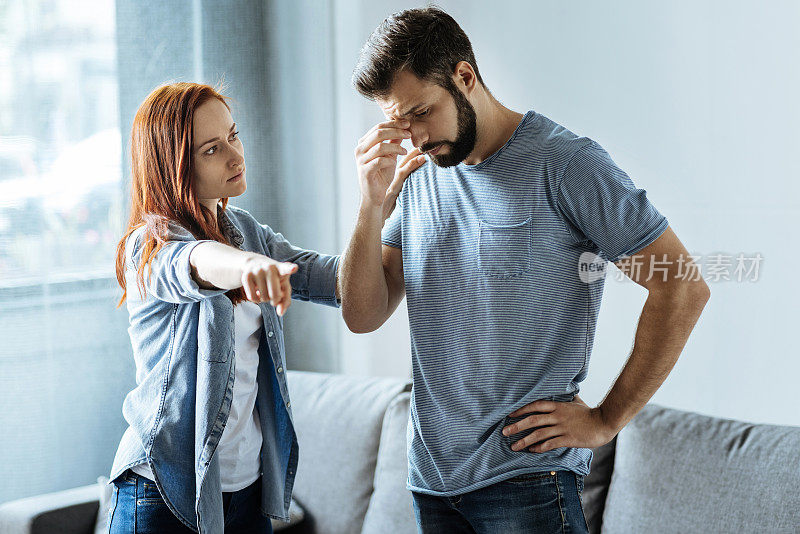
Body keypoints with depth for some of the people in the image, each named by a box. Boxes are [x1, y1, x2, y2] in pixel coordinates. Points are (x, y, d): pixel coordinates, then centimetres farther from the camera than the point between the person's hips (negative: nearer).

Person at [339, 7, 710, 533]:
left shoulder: (565, 163, -11)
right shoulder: (418, 174, 7)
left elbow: (683, 289, -12)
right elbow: (363, 316, 4)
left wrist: (606, 419, -11)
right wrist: (374, 206, -11)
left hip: (526, 479, -6)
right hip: (430, 476, 6)